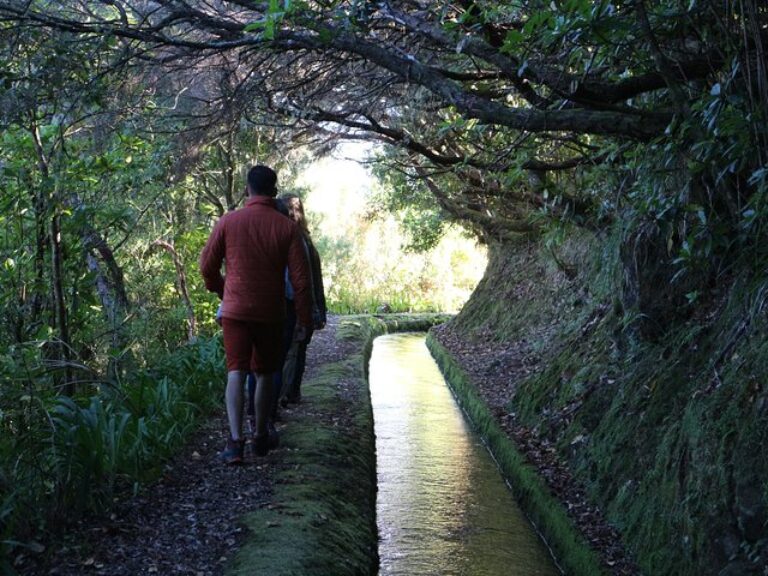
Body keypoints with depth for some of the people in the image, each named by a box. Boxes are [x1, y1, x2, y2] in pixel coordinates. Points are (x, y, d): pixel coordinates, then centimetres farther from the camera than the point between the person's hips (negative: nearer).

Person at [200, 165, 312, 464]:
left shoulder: (228, 221, -3)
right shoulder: (287, 227, -4)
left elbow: (207, 266, 2)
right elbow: (301, 277, -5)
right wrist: (304, 319, 2)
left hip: (235, 310, -1)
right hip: (271, 314, 1)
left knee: (236, 373, -1)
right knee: (264, 374, 15)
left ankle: (235, 440, -13)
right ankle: (260, 437, 26)